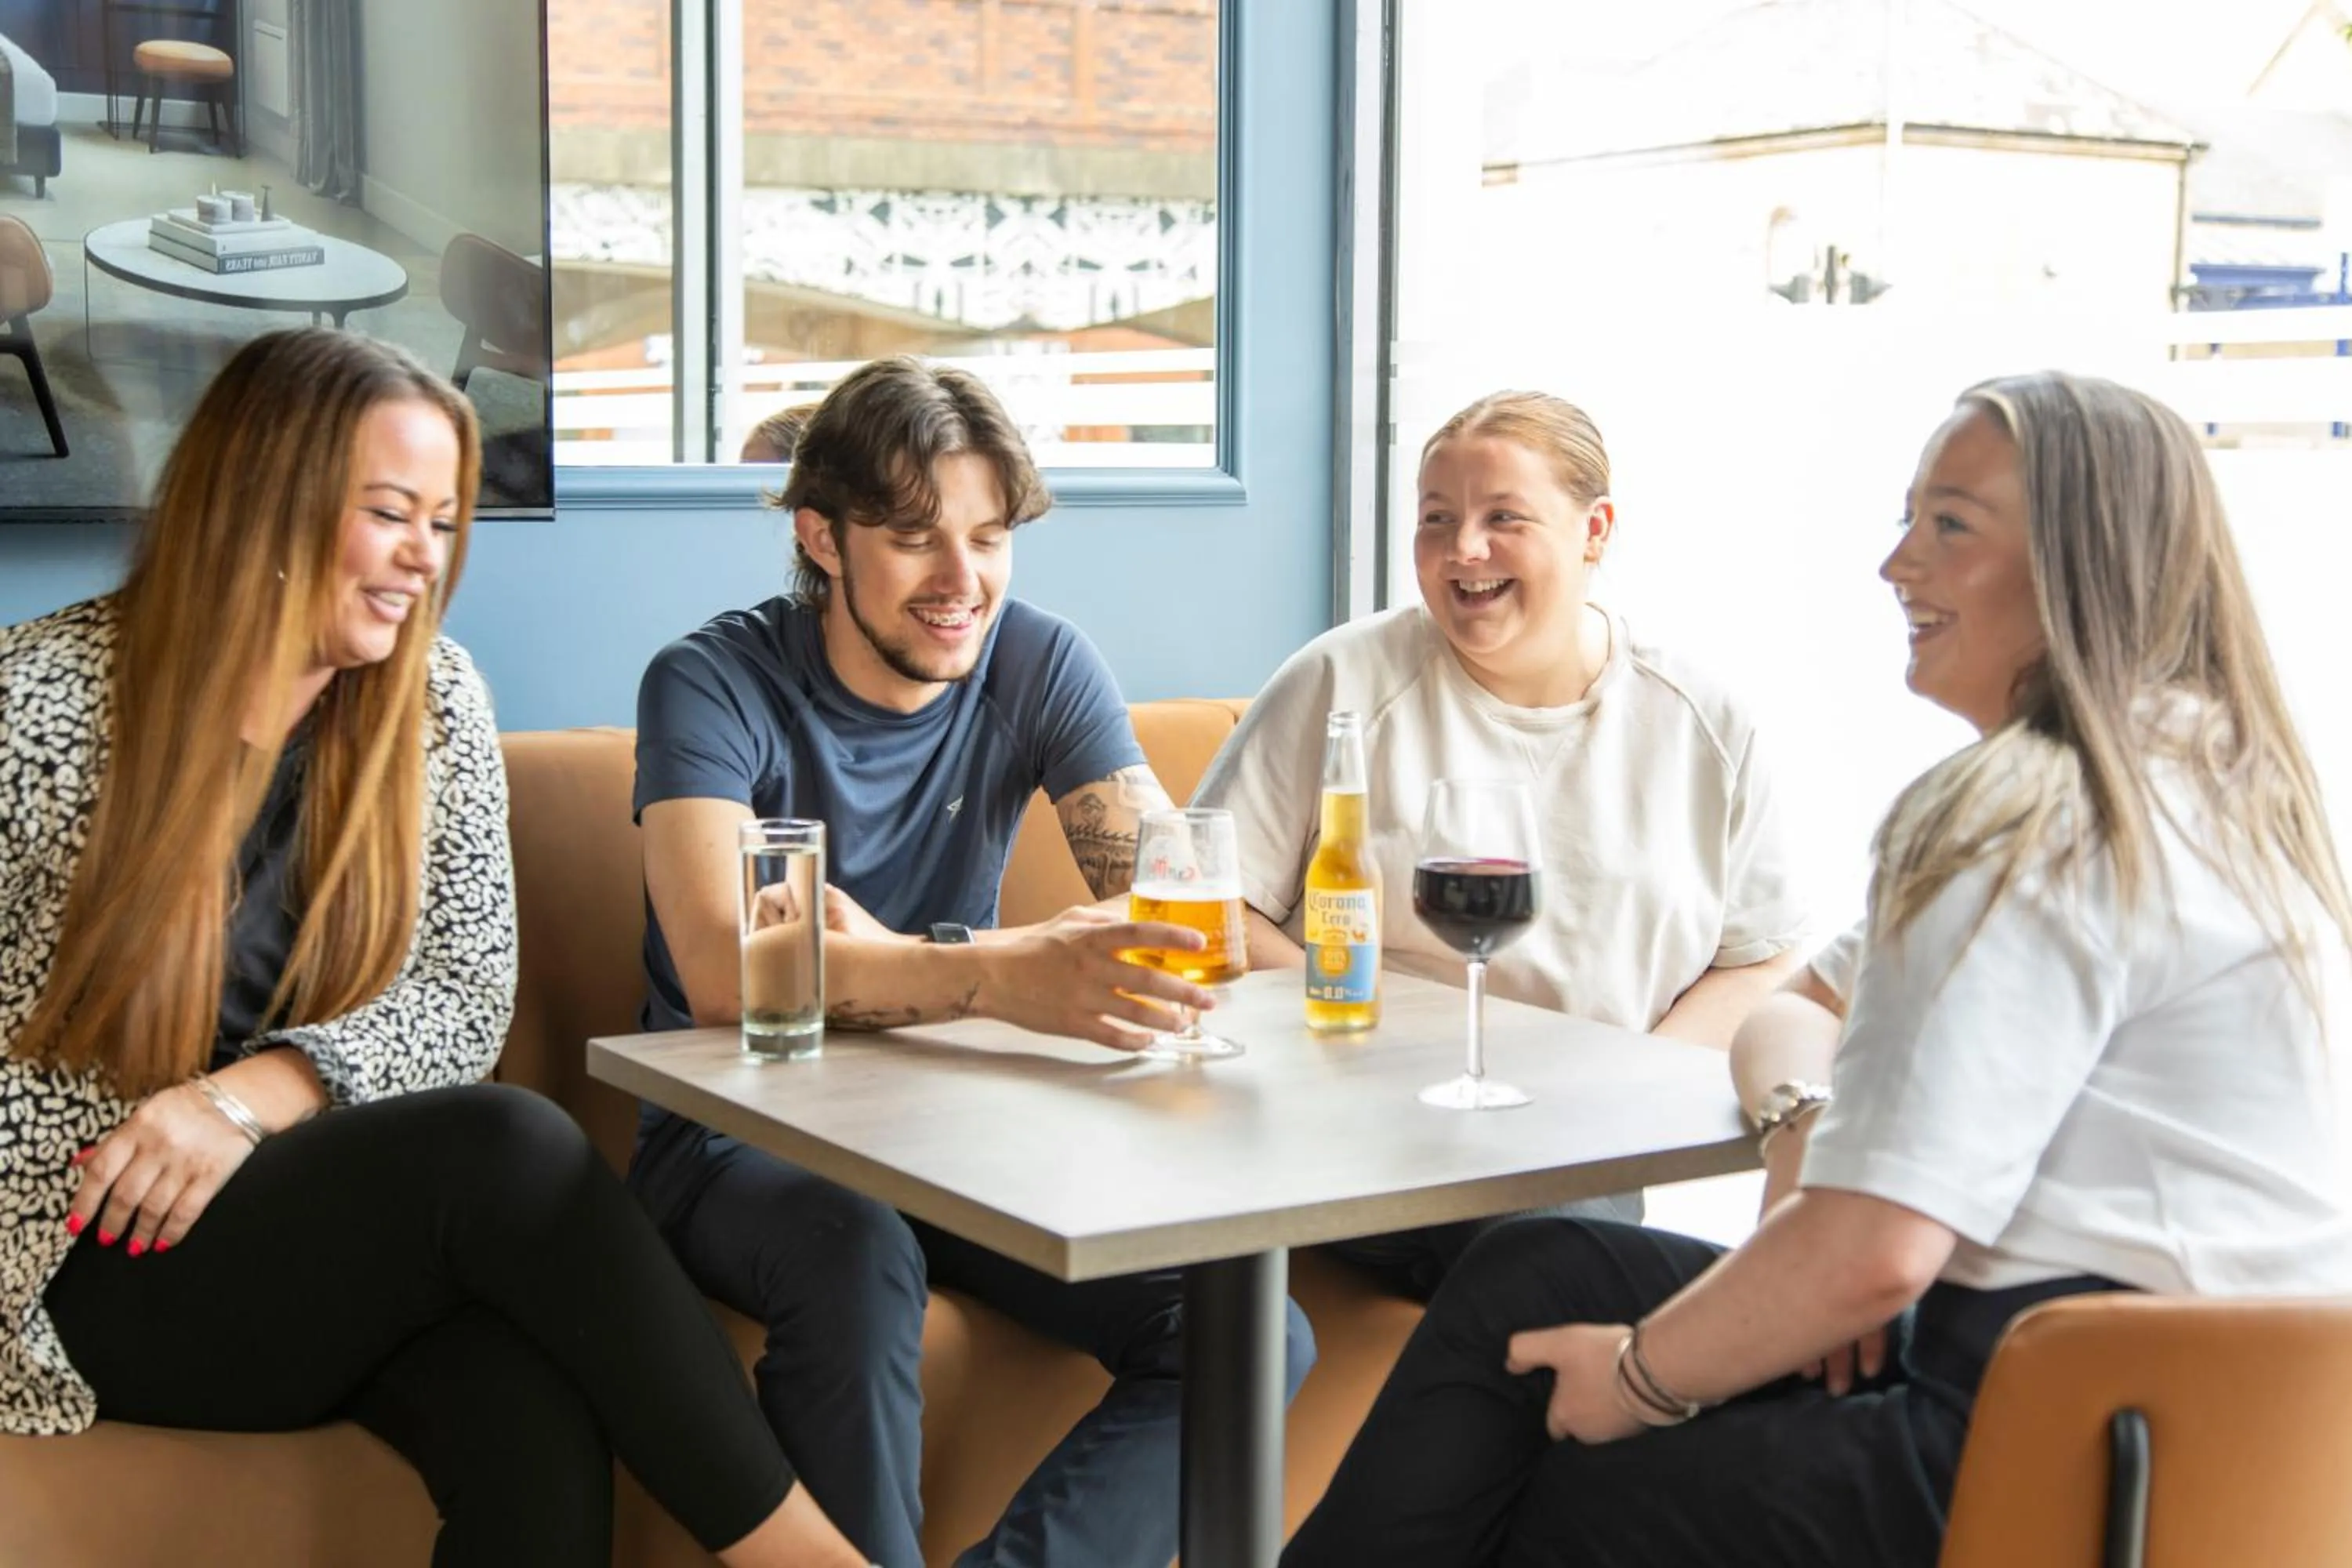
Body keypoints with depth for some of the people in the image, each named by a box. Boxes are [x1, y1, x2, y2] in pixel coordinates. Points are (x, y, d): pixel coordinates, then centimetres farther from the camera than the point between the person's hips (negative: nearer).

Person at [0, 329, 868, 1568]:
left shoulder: (432, 697, 3)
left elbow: (471, 995, 0)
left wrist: (252, 1097, -17)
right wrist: (154, 1144, -18)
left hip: (343, 1222, 3)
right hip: (103, 1267, -3)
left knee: (543, 1432, -33)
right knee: (505, 1149, -31)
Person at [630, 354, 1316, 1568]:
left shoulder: (1042, 667, 1)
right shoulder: (714, 684, -11)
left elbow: (1183, 904, -11)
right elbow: (722, 973, -28)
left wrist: (881, 962, -25)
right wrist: (993, 974, -45)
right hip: (740, 1138, -4)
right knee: (857, 1254, -38)